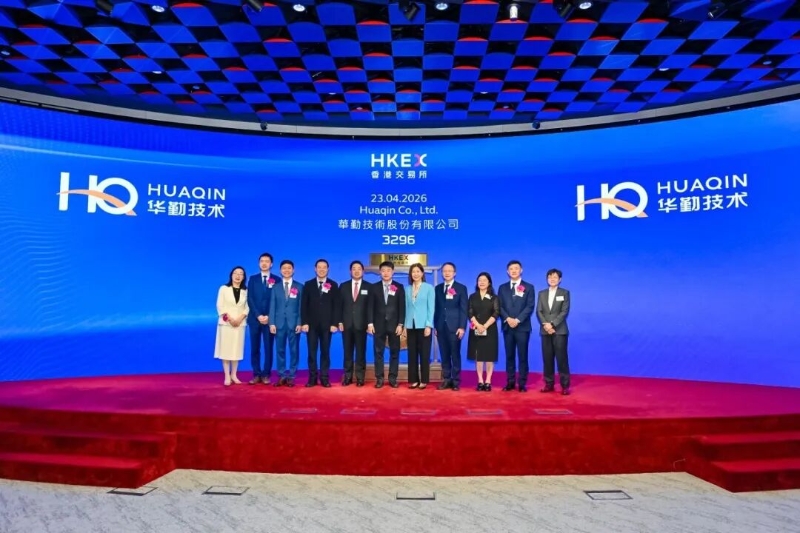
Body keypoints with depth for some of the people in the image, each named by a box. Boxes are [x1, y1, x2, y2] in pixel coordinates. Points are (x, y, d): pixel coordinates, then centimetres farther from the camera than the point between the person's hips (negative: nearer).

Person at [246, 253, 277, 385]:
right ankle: (256, 374, 11)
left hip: (269, 319, -1)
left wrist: (269, 316, -10)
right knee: (255, 348, 4)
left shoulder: (276, 280, 4)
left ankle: (266, 374, 9)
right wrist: (258, 315, -9)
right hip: (255, 318, 2)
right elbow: (250, 299, 2)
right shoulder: (253, 279, 9)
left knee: (268, 348, 2)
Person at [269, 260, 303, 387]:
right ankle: (281, 376, 12)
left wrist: (300, 323, -7)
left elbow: (301, 307, 2)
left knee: (294, 350, 3)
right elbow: (272, 306, 5)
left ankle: (291, 376, 10)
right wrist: (272, 323, -4)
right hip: (279, 323, 1)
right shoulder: (275, 287, 9)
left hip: (294, 323, -1)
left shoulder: (299, 287, 6)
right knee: (280, 350, 5)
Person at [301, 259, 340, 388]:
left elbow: (336, 305, 0)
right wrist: (304, 322, -6)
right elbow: (304, 305, 3)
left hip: (327, 324, -1)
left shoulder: (333, 285, 5)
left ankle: (324, 378, 9)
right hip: (311, 323, 1)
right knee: (312, 351, 3)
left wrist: (334, 323, -7)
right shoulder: (308, 284, 7)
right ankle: (312, 378, 9)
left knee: (325, 352, 4)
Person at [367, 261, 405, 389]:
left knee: (394, 352, 3)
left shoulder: (399, 287, 3)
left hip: (394, 325, 0)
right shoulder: (374, 287, 6)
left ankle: (393, 378, 10)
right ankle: (379, 379, 9)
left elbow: (402, 307, 0)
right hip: (378, 325, 1)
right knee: (378, 352, 3)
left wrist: (400, 324, -7)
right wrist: (370, 323, -6)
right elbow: (370, 306, 3)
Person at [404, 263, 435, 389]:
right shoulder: (407, 289, 9)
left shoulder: (429, 288, -1)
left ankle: (424, 380, 10)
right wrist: (405, 326, 4)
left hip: (423, 325, -3)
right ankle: (413, 380, 13)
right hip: (411, 325, 4)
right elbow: (406, 308, 9)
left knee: (424, 354, 2)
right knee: (412, 354, 6)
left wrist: (428, 325, -11)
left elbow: (431, 308, -5)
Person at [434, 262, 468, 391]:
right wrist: (435, 326, 6)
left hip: (454, 327, -3)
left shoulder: (461, 288, 1)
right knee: (444, 355, 7)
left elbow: (464, 309, -4)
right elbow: (436, 308, 11)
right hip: (441, 327, 3)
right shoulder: (438, 288, 12)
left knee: (455, 355, 1)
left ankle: (456, 381, 8)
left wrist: (462, 327, -12)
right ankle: (446, 380, 13)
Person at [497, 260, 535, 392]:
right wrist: (508, 319, -11)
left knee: (522, 356, 0)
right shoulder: (502, 288, 12)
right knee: (509, 356, 6)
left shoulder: (528, 287, 4)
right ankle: (510, 382, 12)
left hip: (522, 327, -2)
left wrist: (518, 320, -14)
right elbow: (499, 306, 5)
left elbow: (530, 306, -5)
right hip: (507, 327, 3)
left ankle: (522, 383, 5)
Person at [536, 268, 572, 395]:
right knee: (547, 358, 4)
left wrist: (552, 324, -15)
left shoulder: (565, 293, 4)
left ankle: (565, 385, 1)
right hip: (545, 331, 3)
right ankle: (549, 384, 11)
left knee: (561, 358, -4)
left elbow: (564, 311, -6)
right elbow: (538, 311, 6)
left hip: (560, 330, -3)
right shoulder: (542, 293, 13)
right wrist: (545, 324, -11)